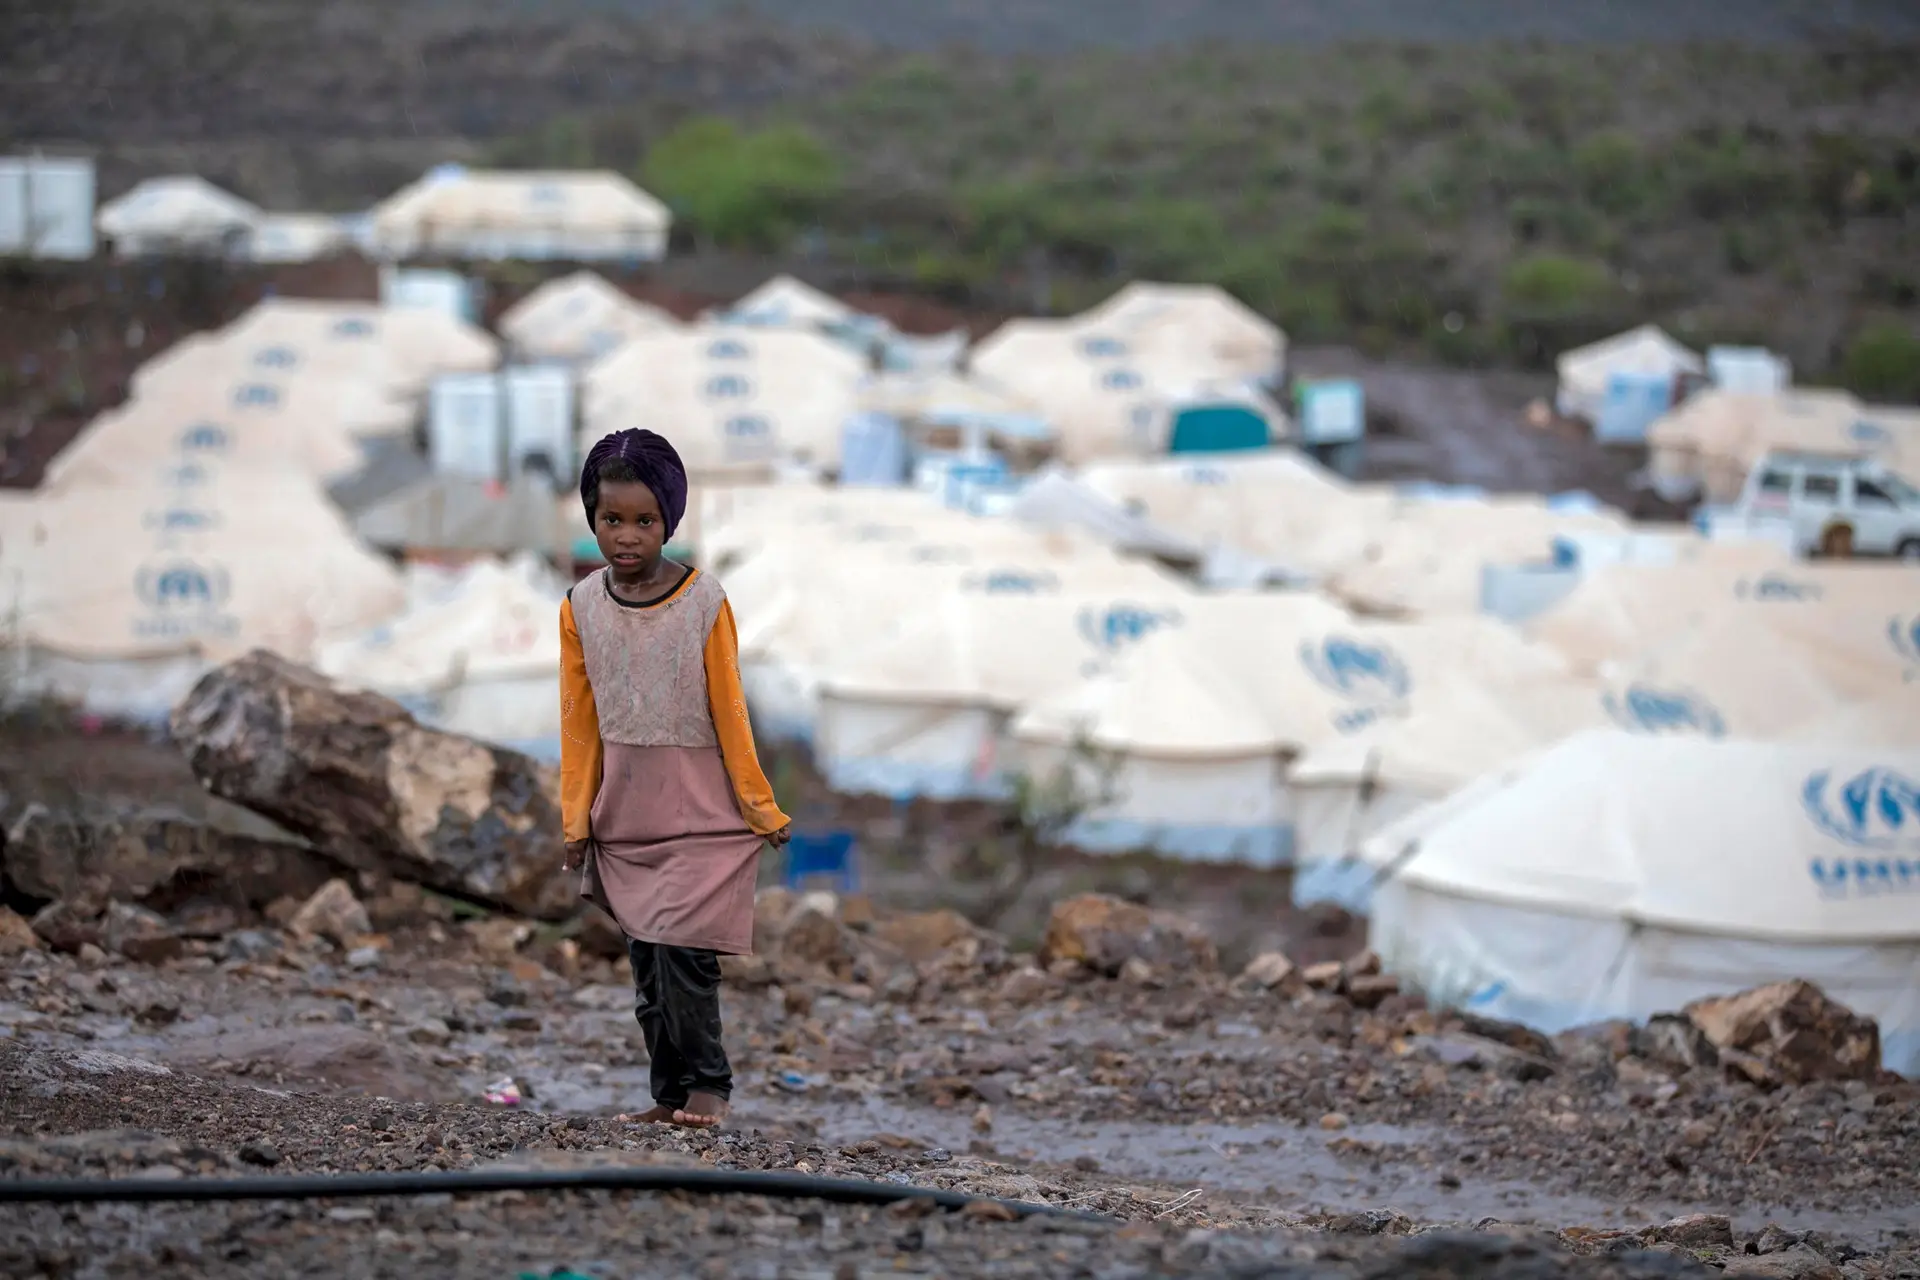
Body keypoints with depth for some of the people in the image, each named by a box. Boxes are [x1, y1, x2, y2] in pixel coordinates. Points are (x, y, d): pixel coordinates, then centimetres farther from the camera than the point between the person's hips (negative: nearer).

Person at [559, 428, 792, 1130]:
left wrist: (761, 808, 0)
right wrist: (576, 820, 6)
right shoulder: (581, 606, -1)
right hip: (624, 815, 4)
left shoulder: (704, 603, -10)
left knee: (681, 953, -11)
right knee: (646, 960, 6)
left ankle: (706, 1085, 4)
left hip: (701, 814, -4)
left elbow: (728, 712, -4)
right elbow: (579, 722, 6)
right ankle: (671, 1092, 15)